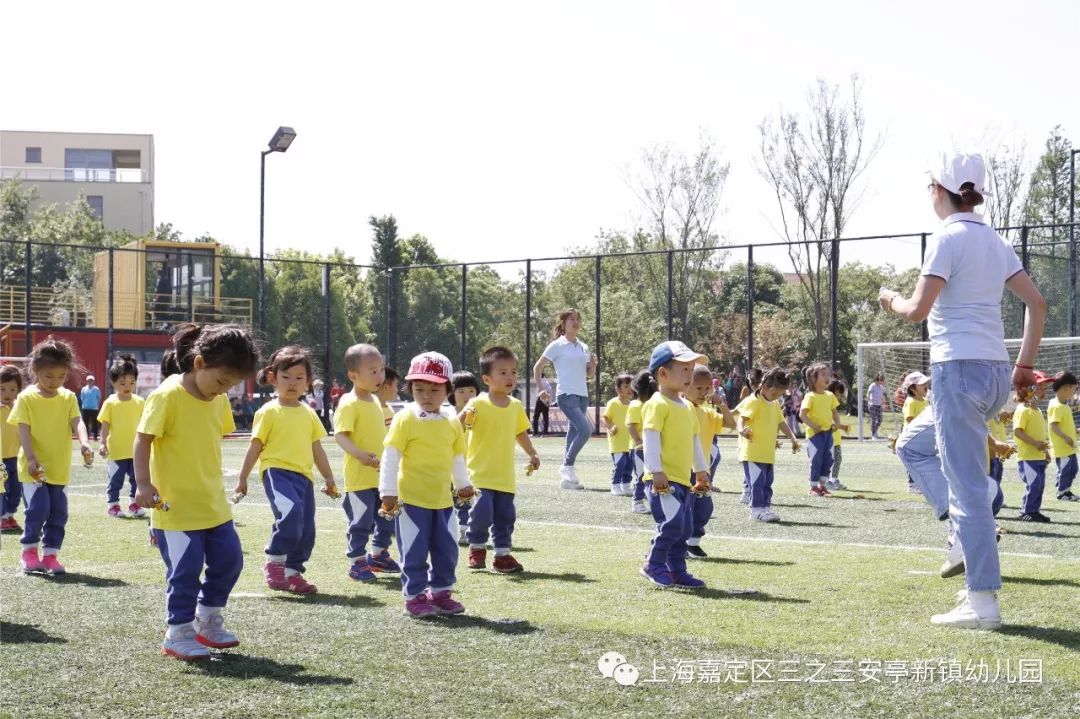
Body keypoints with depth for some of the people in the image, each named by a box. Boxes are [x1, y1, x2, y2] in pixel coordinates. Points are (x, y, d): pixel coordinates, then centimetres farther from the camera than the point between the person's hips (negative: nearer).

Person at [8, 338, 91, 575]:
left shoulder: (68, 397, 3)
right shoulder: (26, 398, -6)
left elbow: (77, 422, -9)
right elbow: (24, 430, -11)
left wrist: (84, 443, -29)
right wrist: (31, 458, -22)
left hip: (60, 468, 4)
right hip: (34, 468, -4)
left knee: (58, 512, 4)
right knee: (37, 508, -11)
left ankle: (51, 554, 15)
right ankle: (29, 550, 10)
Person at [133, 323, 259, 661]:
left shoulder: (219, 400, 5)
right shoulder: (167, 396, -17)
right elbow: (143, 440, -15)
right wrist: (144, 484, -23)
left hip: (213, 504, 7)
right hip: (175, 506, -7)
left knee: (229, 560, 10)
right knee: (185, 570, -5)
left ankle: (207, 622, 27)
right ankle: (178, 634, 10)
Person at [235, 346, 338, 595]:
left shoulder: (309, 414, 15)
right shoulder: (269, 412, 0)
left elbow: (316, 448, 22)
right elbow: (255, 446, 2)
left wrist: (329, 478, 22)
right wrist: (242, 479, 1)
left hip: (303, 475, 6)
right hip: (277, 471, -6)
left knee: (306, 530, 4)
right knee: (291, 512, -28)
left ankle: (292, 572, 18)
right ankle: (274, 562, -11)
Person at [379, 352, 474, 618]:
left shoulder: (452, 423, 7)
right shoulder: (405, 419, -10)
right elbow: (390, 457, -10)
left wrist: (463, 484, 23)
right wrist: (388, 493, -13)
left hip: (443, 499, 6)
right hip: (411, 499, -5)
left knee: (447, 550, 11)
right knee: (415, 551, 0)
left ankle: (440, 593, 25)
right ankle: (415, 597, 9)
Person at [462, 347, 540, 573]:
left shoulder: (516, 406, 7)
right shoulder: (478, 404, -11)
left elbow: (521, 433, 20)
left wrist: (532, 454, 13)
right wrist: (464, 417, -41)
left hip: (505, 476, 5)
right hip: (480, 474, -5)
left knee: (505, 517, 7)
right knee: (481, 514, -12)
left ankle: (502, 554, 18)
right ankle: (477, 548, 11)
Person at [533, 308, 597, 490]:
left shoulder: (583, 347, 15)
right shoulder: (557, 346, -2)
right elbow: (538, 368, 2)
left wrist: (593, 365, 2)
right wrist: (540, 389, -7)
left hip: (583, 396, 7)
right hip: (567, 395, -7)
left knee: (574, 432, 6)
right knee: (586, 429, -21)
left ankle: (567, 478, 11)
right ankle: (567, 467, -7)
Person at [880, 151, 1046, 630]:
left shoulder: (949, 238, -9)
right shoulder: (995, 243, 14)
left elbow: (918, 310, -16)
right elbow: (1036, 303, 14)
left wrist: (892, 302, 5)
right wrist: (1026, 364, 18)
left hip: (960, 369, -8)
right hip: (997, 371, 8)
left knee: (968, 487, -8)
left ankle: (983, 601, -11)